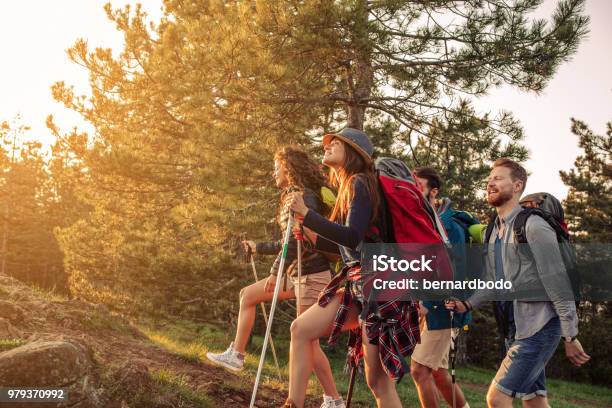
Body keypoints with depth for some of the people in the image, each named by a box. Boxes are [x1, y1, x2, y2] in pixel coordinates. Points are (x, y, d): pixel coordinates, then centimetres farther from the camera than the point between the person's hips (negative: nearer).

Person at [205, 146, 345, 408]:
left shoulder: (303, 196, -14)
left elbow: (298, 239, -25)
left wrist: (276, 271, -25)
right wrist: (259, 248, 34)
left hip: (312, 275, -10)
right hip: (299, 274, 10)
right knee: (248, 294, 15)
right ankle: (236, 355, 20)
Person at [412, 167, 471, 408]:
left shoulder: (449, 226, -13)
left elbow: (456, 275, -18)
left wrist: (427, 304, -24)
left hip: (441, 310, -8)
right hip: (421, 309, 8)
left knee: (419, 369, -9)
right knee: (438, 372, 14)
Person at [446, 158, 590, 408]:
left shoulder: (534, 227, -14)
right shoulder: (494, 231, 13)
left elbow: (558, 285, -15)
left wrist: (570, 338, -15)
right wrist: (467, 304, -1)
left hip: (539, 328, -8)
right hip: (517, 329, 9)